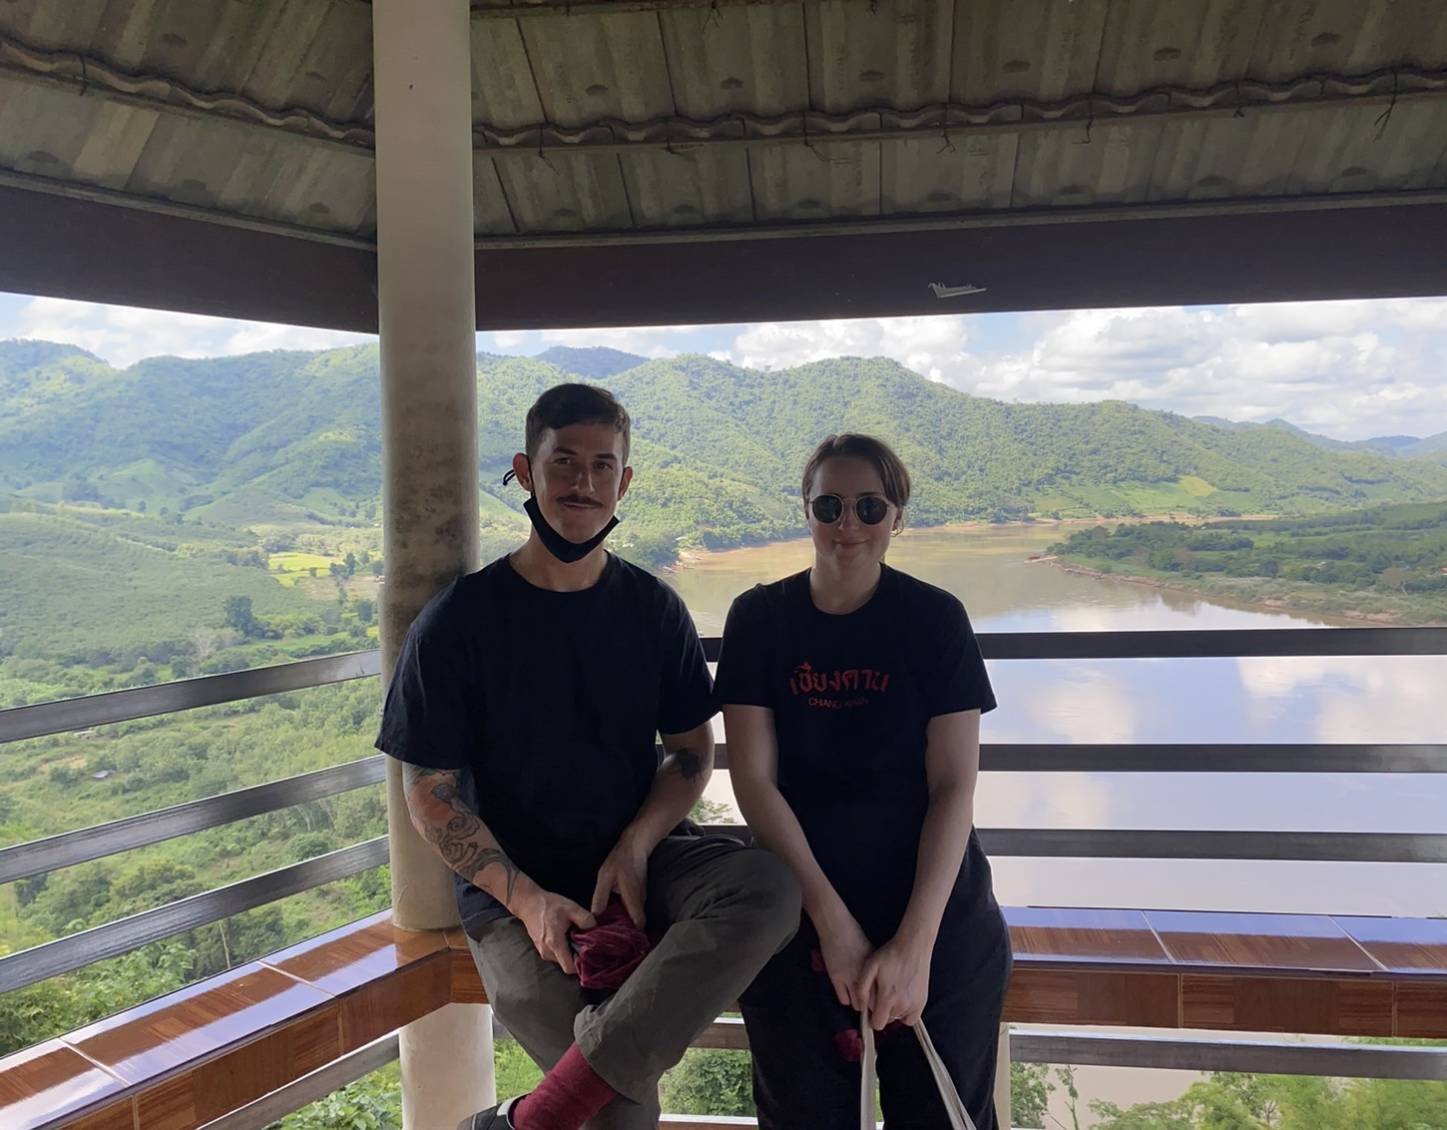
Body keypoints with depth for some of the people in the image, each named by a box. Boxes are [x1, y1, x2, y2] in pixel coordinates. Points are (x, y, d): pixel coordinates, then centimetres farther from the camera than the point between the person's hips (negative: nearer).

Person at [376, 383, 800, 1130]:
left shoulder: (653, 609, 3)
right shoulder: (459, 619, -5)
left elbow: (692, 750, 7)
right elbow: (430, 791, -4)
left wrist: (635, 849, -11)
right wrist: (526, 899, -16)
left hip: (641, 861, 4)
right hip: (515, 890, -4)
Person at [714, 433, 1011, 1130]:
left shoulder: (935, 619, -5)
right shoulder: (760, 618, -3)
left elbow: (954, 787, -9)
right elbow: (753, 779, -8)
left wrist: (915, 943, -17)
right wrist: (832, 918, -13)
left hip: (937, 917, 0)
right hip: (797, 910, 1)